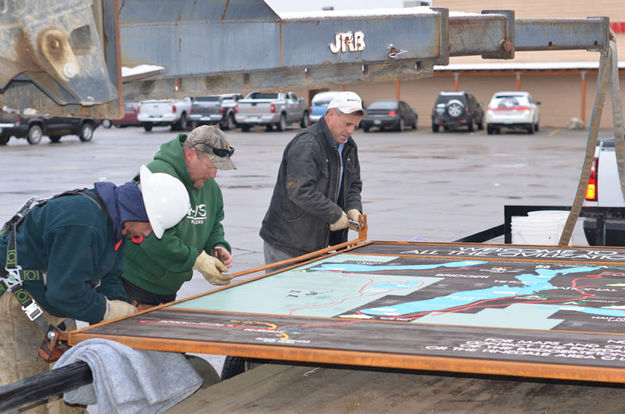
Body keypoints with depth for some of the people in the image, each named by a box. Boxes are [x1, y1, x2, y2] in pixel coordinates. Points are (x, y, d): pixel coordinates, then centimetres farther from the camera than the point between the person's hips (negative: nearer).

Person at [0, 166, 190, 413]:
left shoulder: (115, 221, 1)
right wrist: (111, 311, -18)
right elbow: (66, 292, -30)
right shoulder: (82, 222, -31)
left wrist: (127, 314, -7)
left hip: (53, 299, 10)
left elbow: (108, 278, 8)